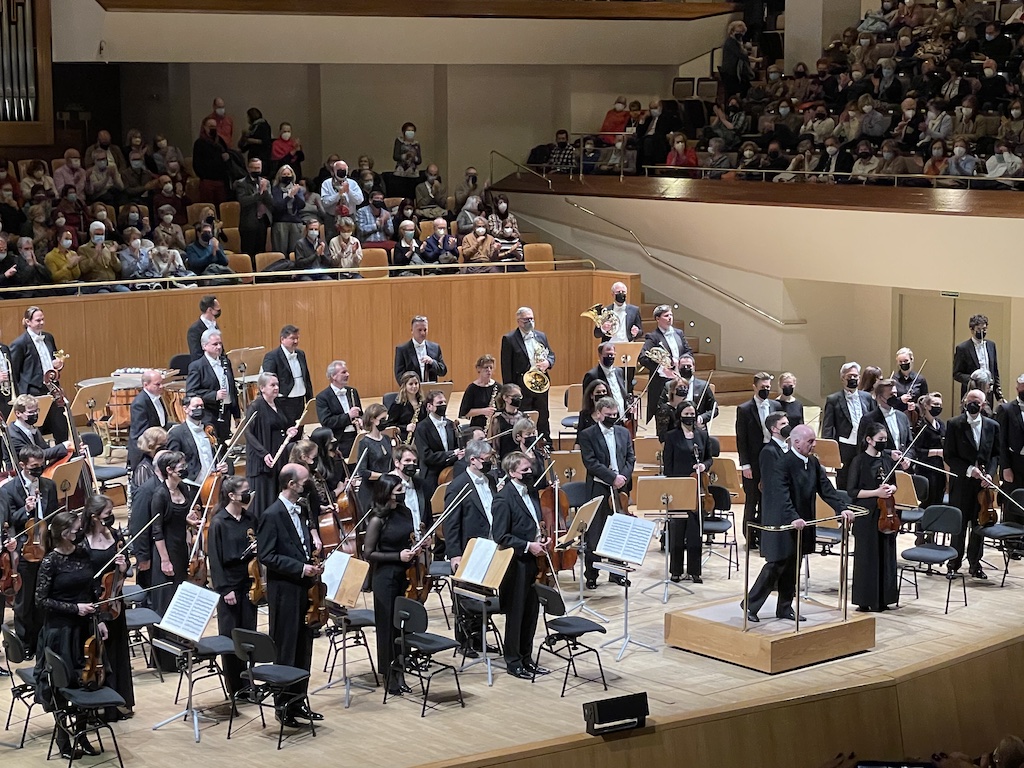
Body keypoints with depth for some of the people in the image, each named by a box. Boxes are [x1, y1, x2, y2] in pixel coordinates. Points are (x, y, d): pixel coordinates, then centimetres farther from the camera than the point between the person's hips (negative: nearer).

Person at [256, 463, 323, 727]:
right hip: (285, 593, -8)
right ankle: (283, 706, 9)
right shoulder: (271, 516, -14)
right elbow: (266, 556, -18)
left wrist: (313, 564, 3)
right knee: (285, 651, 0)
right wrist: (301, 568, -20)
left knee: (304, 649, 12)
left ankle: (298, 701, 21)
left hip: (304, 589, 8)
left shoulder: (300, 512, 12)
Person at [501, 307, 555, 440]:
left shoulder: (541, 336, 13)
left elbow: (551, 355, 19)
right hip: (521, 386, -5)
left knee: (543, 419, 10)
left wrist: (547, 363, -6)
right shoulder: (509, 339, -4)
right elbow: (506, 366, -6)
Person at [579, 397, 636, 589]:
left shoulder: (624, 433, 12)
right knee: (595, 534, 0)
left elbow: (631, 458, 10)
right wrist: (613, 477, -18)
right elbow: (591, 462, -13)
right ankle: (591, 575, 7)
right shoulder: (587, 435, -4)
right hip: (598, 489, -4)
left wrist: (624, 477, -7)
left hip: (621, 488, 4)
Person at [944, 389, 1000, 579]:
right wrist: (969, 469, -17)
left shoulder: (992, 426, 5)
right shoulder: (954, 424, -4)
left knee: (979, 524, 7)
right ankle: (954, 563, 15)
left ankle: (975, 563, 18)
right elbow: (949, 456, -6)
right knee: (959, 525, 4)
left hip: (982, 484, 2)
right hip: (961, 483, -2)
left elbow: (995, 454, 10)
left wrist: (989, 473, -7)